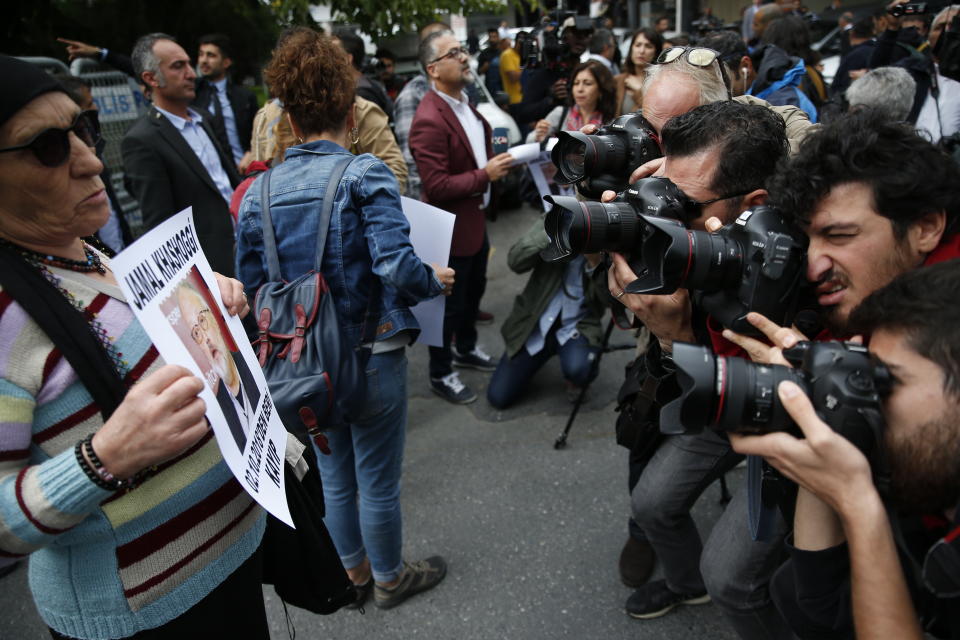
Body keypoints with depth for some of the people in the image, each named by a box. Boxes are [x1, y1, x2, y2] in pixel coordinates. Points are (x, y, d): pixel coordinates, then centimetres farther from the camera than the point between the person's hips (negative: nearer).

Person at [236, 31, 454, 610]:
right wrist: (436, 281, -4)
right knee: (378, 480, 14)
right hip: (371, 353, -4)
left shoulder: (259, 191, -1)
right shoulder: (365, 174, -14)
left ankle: (354, 575, 43)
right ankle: (390, 579, 37)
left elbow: (250, 284, 2)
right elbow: (396, 265, -24)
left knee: (334, 475, 22)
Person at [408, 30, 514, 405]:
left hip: (476, 219, 9)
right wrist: (484, 175, -24)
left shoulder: (464, 103, 6)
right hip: (451, 227, -9)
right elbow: (436, 186, -27)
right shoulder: (429, 120, -25)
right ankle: (440, 375, 25)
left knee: (474, 290, 24)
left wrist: (497, 161, 1)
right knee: (450, 302, 6)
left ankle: (466, 350, 47)